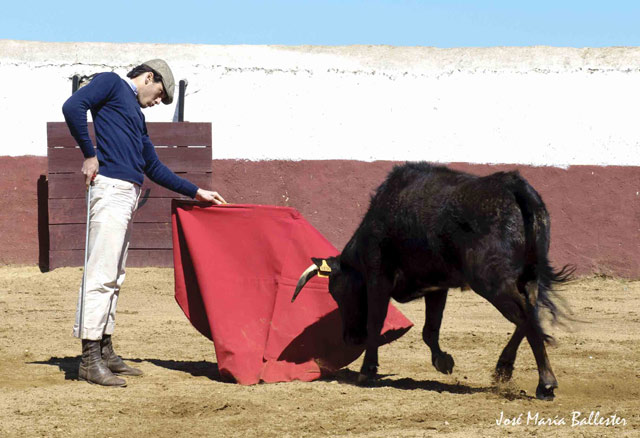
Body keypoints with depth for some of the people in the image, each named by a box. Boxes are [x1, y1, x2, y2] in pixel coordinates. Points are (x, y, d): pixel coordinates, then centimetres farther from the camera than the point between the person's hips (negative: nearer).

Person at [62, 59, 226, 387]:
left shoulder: (136, 114, 28)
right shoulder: (111, 83, 4)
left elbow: (154, 168, 30)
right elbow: (73, 106, -13)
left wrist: (196, 192, 28)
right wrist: (89, 154, -12)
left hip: (130, 194, 9)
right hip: (111, 188, -9)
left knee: (114, 277, 10)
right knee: (101, 274, -12)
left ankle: (105, 352, 14)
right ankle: (90, 359, -14)